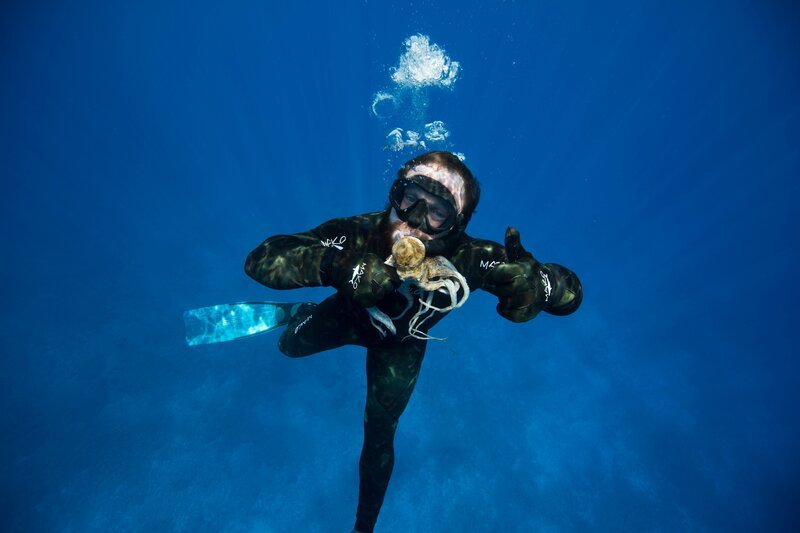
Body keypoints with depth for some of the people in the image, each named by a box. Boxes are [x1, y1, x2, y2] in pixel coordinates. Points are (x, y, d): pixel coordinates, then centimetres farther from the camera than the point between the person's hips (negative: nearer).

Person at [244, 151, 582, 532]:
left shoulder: (467, 258, -39)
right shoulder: (358, 234, -39)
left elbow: (570, 291, -34)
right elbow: (259, 259, -39)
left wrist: (532, 280, -57)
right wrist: (334, 265, -58)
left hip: (400, 344, -1)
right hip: (346, 315, 2)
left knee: (379, 434, 12)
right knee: (290, 345, 25)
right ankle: (302, 315, 63)